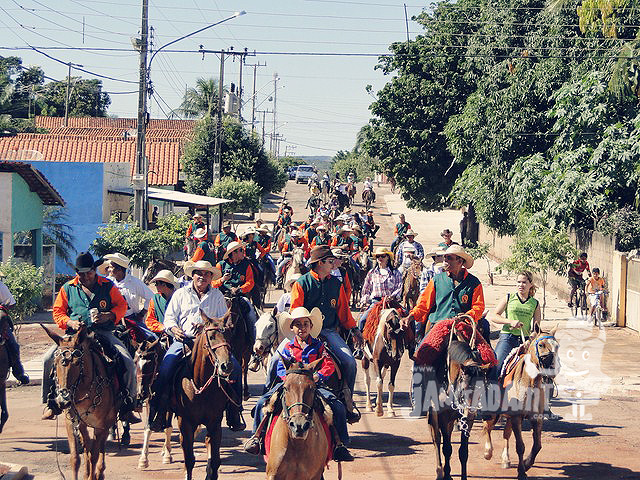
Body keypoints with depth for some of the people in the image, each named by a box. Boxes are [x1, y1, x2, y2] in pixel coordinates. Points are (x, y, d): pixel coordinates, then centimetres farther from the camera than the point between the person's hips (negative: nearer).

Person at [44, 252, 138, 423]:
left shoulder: (108, 286, 8)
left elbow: (122, 305, 10)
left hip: (103, 333, -1)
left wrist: (109, 316, -10)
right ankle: (52, 403, -5)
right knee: (49, 358, -20)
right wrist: (70, 322, -9)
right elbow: (58, 312, 12)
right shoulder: (68, 288, 10)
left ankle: (127, 406, -9)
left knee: (127, 362, -21)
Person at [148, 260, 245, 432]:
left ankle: (234, 414, -7)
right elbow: (169, 317, 12)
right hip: (183, 339, -1)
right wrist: (175, 330, -11)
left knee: (235, 367, -18)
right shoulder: (181, 294, 15)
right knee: (165, 368, -25)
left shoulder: (217, 295, 15)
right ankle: (158, 414, -15)